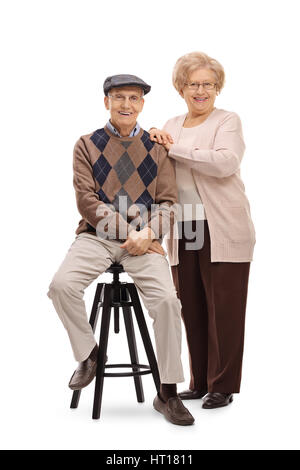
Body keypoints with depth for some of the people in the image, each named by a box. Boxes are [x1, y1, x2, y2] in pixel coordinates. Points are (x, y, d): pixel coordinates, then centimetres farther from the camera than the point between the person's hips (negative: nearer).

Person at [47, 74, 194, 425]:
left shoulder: (156, 148, 13)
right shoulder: (87, 145, 9)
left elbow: (167, 203, 7)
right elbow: (86, 200, -2)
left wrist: (148, 232, -14)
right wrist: (128, 231, -12)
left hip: (144, 241, 0)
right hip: (97, 236, 0)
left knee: (167, 300, -23)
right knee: (61, 285, -27)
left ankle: (168, 393, -8)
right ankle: (88, 353, 1)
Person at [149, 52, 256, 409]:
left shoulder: (227, 121, 1)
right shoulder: (171, 126, 18)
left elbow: (225, 162, -17)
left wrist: (175, 149, -13)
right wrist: (155, 143, 3)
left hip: (222, 232, -5)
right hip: (183, 232, 5)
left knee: (223, 309, -1)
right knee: (192, 310, 7)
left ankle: (222, 386, 9)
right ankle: (199, 382, 19)